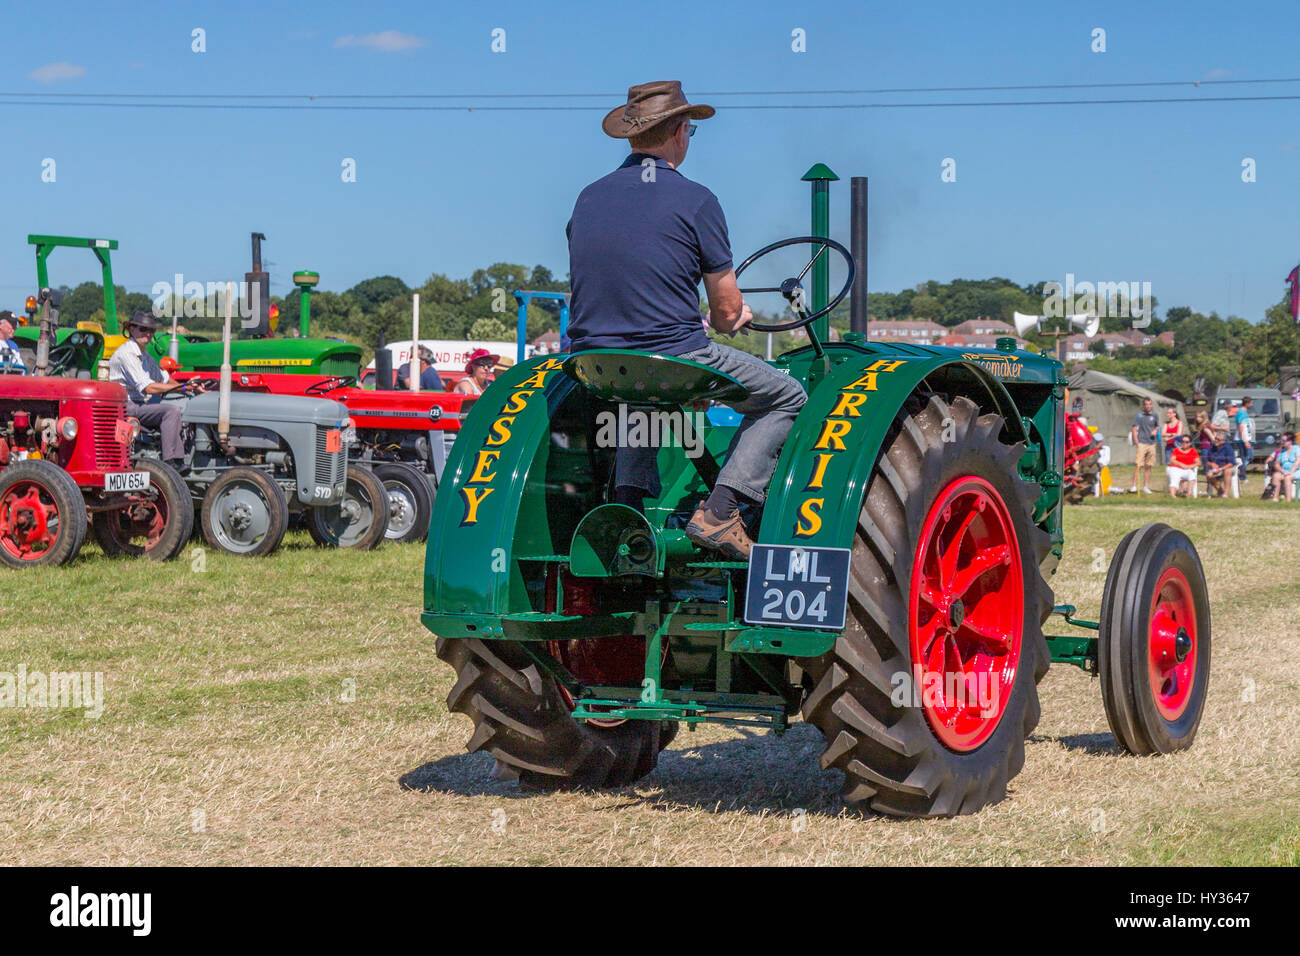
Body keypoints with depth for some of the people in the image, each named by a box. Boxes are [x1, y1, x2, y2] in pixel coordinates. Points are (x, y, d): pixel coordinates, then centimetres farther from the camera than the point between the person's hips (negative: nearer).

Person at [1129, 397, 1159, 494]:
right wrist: (1137, 443, -12)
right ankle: (1134, 486, -13)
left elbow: (1157, 426, 27)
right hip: (1142, 443, -5)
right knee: (1138, 465, -12)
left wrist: (1155, 430, 3)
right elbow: (1134, 429, -3)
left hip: (1151, 443, 5)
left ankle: (1146, 486, 13)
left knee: (1148, 466, 7)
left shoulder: (1154, 415, 11)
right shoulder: (1139, 415, -1)